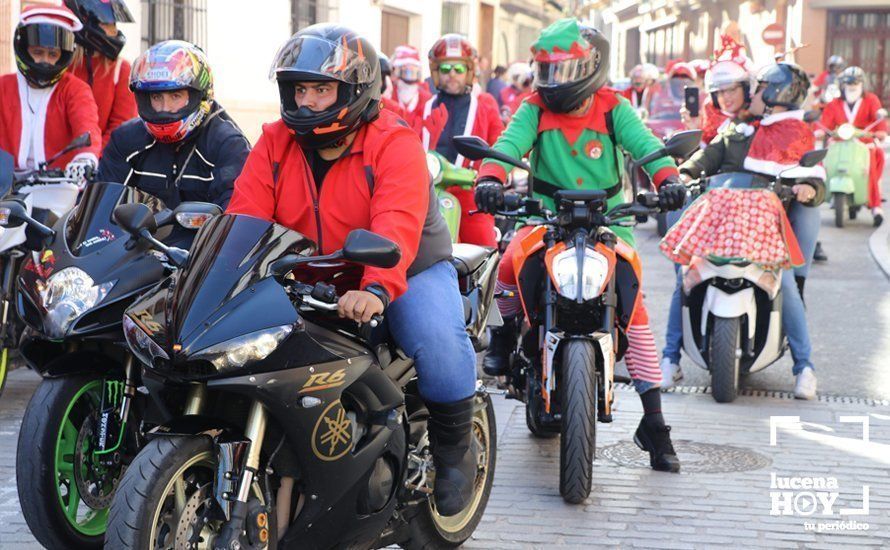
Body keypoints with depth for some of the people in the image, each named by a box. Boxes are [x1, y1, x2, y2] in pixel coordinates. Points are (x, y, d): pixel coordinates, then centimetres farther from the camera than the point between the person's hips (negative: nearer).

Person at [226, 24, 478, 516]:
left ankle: (454, 450, -1)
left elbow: (397, 227, -34)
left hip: (406, 271, -4)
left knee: (439, 344, -30)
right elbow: (243, 218, -11)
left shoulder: (395, 145, -17)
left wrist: (376, 289, -52)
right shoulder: (275, 144, 0)